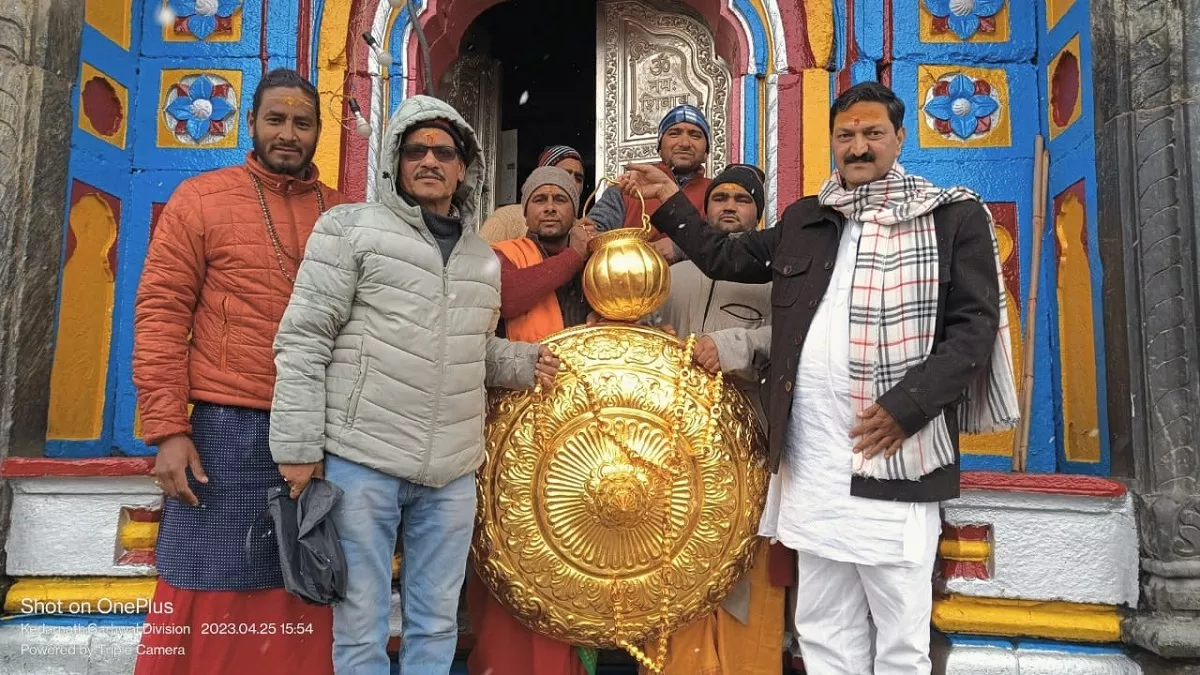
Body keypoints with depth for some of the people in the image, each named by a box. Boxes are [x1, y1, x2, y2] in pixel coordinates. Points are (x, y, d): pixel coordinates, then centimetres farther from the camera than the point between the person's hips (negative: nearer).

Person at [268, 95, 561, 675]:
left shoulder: (484, 258, 15)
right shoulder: (351, 228, -1)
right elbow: (303, 341, -5)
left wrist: (524, 362, 4)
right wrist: (298, 446, -11)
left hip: (452, 473, 5)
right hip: (361, 459, -4)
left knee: (436, 623, 15)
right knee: (360, 625, 6)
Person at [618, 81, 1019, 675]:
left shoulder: (954, 215, 2)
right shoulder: (804, 220, 16)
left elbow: (975, 326, -5)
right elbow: (726, 258, 25)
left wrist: (906, 406, -15)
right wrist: (670, 202, 17)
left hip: (896, 456, -4)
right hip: (811, 458, 4)